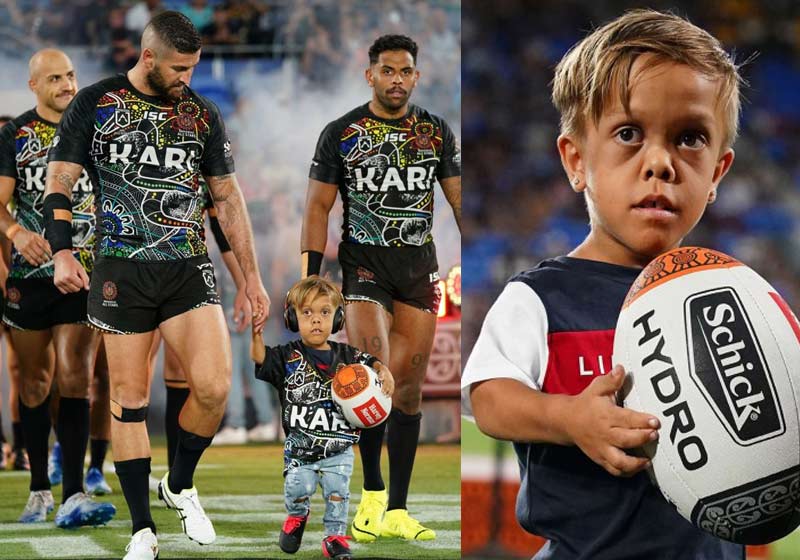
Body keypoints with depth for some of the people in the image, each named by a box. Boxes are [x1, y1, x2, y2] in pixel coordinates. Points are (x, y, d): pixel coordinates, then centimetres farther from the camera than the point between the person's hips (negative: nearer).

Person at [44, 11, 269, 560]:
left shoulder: (202, 114, 8)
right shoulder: (94, 104, 0)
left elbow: (228, 197, 14)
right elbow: (60, 181, 2)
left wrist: (252, 277, 12)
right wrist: (61, 251, -13)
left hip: (189, 268, 2)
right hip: (121, 270, -2)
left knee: (214, 387, -15)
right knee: (130, 400, 0)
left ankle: (181, 486, 11)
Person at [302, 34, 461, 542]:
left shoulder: (436, 132, 7)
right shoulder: (341, 134, -1)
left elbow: (460, 199, 12)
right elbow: (318, 208, 1)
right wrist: (311, 279, -5)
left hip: (420, 269, 3)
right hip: (364, 266, -3)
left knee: (410, 388, 3)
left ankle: (397, 511, 9)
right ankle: (372, 494, -2)